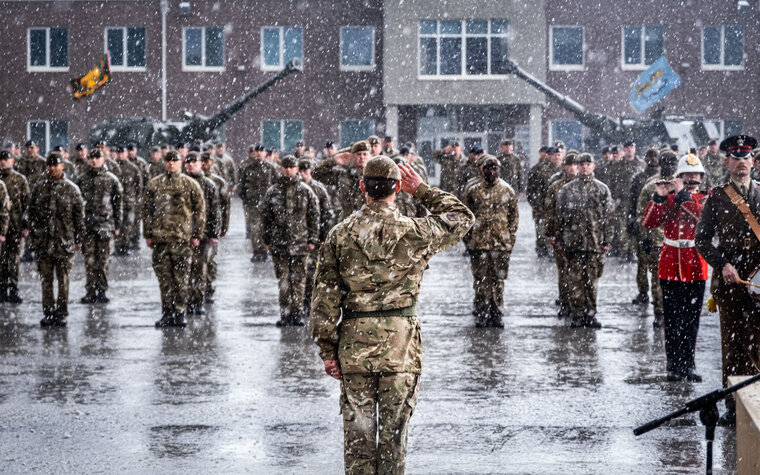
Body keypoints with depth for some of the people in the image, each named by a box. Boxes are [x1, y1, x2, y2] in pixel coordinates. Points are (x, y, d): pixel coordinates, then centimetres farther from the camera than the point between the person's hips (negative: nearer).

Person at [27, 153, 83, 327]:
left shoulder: (71, 189, 2)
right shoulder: (39, 187, 7)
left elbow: (79, 215, 4)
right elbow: (32, 212, 12)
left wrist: (78, 238, 1)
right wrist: (33, 235, 7)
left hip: (64, 241, -2)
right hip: (43, 240, 2)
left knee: (63, 280, 1)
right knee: (46, 279, 4)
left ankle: (61, 313, 8)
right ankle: (48, 312, 11)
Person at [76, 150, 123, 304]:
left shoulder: (111, 180, 5)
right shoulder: (82, 180, 10)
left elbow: (117, 203, 7)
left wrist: (117, 225, 3)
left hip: (106, 224, -1)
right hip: (87, 225, 1)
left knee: (104, 260, 0)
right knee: (89, 260, -1)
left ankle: (102, 290, 7)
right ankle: (90, 290, 4)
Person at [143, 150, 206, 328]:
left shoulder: (190, 185, 3)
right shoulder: (154, 184, 9)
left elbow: (200, 210, 5)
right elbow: (146, 210, 12)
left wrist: (197, 234, 0)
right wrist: (148, 234, 7)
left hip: (182, 238, -2)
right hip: (160, 237, 2)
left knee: (181, 278, -1)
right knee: (164, 277, 4)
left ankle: (180, 312, 7)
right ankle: (167, 313, 11)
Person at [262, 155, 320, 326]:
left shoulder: (306, 191, 4)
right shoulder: (272, 191, 7)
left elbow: (314, 216, 4)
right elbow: (266, 217, 11)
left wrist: (312, 240, -1)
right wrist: (267, 240, 7)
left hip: (300, 242, -1)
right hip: (279, 243, 1)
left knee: (298, 280, 2)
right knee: (283, 280, 3)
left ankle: (297, 313, 10)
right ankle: (285, 314, 7)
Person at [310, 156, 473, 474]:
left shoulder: (340, 235, -2)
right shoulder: (415, 233, -6)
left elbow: (325, 297, -1)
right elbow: (462, 218, 12)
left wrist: (327, 350, 5)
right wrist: (422, 191, 16)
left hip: (354, 344, 1)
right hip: (401, 344, -1)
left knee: (357, 432, 8)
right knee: (394, 432, 6)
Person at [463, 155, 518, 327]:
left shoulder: (507, 191, 6)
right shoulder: (473, 191, 4)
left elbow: (514, 216, 10)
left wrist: (511, 239, 4)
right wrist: (468, 239, 2)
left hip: (501, 242, 0)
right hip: (479, 242, 0)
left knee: (498, 279, 5)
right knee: (481, 279, 2)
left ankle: (497, 313, 12)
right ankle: (482, 313, 9)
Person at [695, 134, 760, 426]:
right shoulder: (717, 198, 5)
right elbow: (702, 239, 3)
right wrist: (723, 265, -11)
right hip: (729, 282, -1)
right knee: (733, 345, 3)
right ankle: (733, 407, 9)